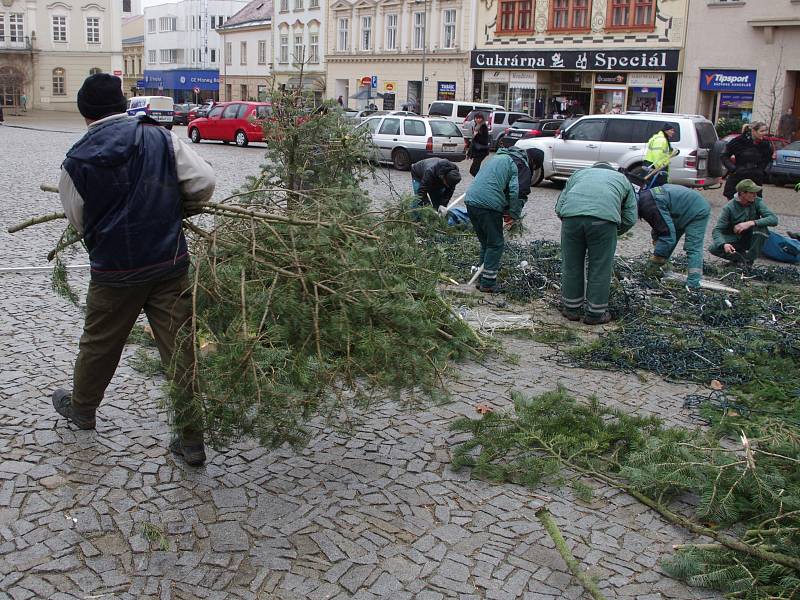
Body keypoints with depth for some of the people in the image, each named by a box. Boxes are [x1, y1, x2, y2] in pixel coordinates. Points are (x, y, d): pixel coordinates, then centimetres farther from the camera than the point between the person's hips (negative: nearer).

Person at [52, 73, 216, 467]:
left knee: (100, 344, 22)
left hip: (113, 271, 0)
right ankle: (191, 441, 12)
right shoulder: (161, 139, -5)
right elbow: (205, 182, -7)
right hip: (170, 265, 0)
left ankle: (81, 408, 47)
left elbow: (78, 221, 6)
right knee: (181, 350, 6)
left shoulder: (76, 161, -4)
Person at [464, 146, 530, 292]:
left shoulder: (497, 158, 28)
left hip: (471, 201, 8)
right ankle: (488, 283, 3)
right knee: (496, 244, 4)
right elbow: (516, 192, -10)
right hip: (489, 205, -8)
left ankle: (483, 280, 23)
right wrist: (515, 215, 2)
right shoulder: (521, 166, 2)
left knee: (485, 243, 19)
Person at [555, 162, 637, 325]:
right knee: (600, 268, 10)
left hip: (571, 215, 2)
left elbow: (559, 206, 25)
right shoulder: (622, 179, 33)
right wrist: (614, 233, 37)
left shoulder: (579, 174, 36)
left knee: (571, 265, 15)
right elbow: (631, 218, 23)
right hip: (604, 218, -2)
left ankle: (571, 308, 27)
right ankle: (595, 313, 19)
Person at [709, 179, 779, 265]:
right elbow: (717, 230, -21)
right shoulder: (729, 208, -17)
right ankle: (741, 257, -7)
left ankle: (749, 260, -17)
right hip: (734, 240, -1)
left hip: (751, 240, 1)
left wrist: (751, 223, -36)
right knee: (714, 248, -28)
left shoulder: (757, 202, -12)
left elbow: (774, 219, -23)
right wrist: (724, 244, -42)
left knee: (761, 227, -29)